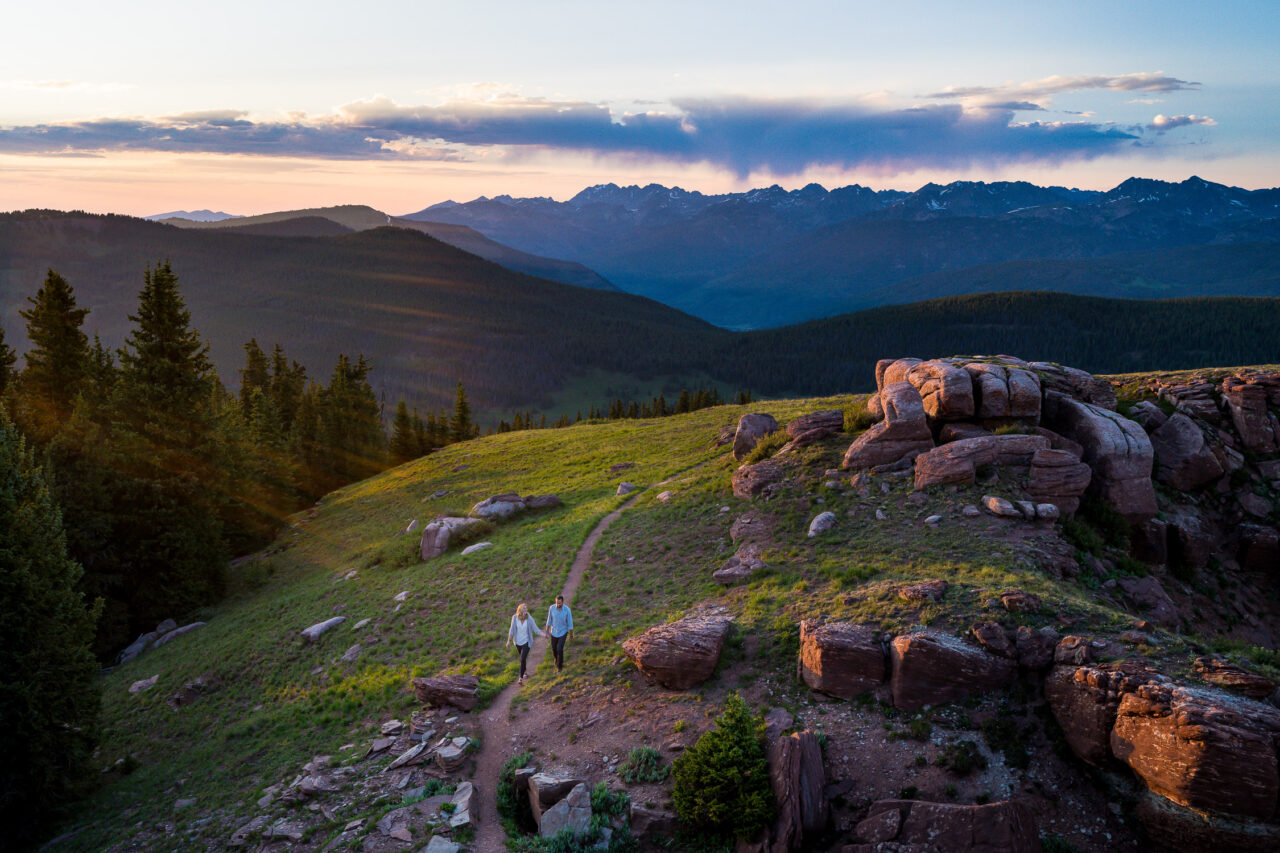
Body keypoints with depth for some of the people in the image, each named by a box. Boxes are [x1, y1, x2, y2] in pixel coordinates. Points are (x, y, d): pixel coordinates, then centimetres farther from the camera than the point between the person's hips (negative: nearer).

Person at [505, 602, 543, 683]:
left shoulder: (529, 619, -21)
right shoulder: (515, 617, -18)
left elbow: (536, 630, -16)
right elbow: (512, 630, -7)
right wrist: (509, 641, -2)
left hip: (526, 641, -2)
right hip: (518, 641, 2)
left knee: (523, 659, -13)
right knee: (523, 657, 21)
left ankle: (521, 678, -5)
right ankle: (525, 673, 45)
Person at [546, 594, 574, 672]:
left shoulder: (567, 610, -23)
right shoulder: (552, 608, -18)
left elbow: (570, 623, -12)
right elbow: (549, 620, -3)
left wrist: (571, 635, -5)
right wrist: (547, 631, 4)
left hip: (563, 632, -3)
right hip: (554, 632, 3)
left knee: (559, 649, -11)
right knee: (554, 649, 17)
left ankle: (559, 665, 14)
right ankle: (557, 658, 53)